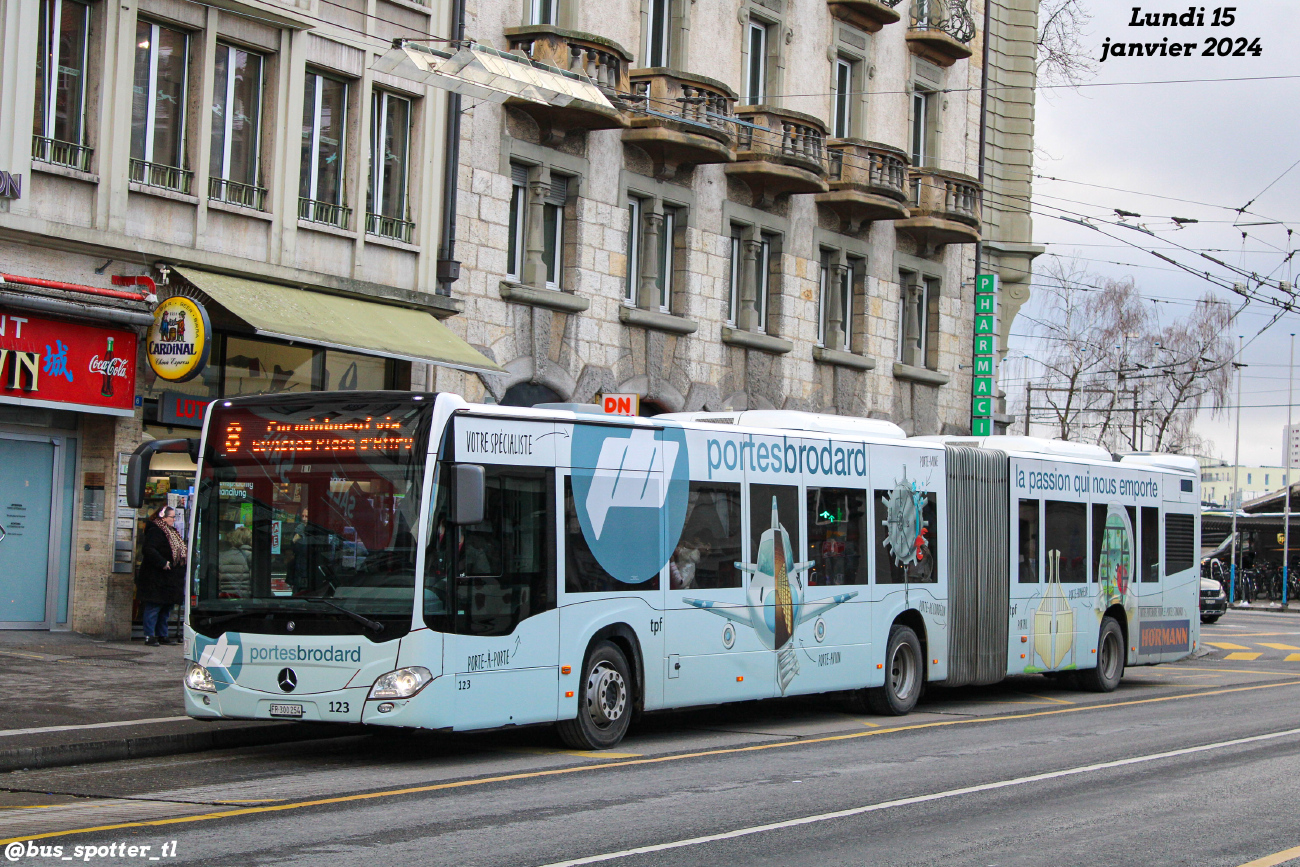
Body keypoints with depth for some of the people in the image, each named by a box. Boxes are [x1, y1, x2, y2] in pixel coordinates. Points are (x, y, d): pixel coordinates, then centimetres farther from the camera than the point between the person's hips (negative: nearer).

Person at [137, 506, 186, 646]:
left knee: (166, 607, 12)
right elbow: (149, 550, -23)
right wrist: (162, 563, -26)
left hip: (169, 578, 10)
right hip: (156, 578, -10)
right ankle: (149, 636, -5)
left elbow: (179, 551, 29)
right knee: (153, 607, -7)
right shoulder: (155, 531, -12)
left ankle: (162, 635, 19)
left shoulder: (172, 532, 18)